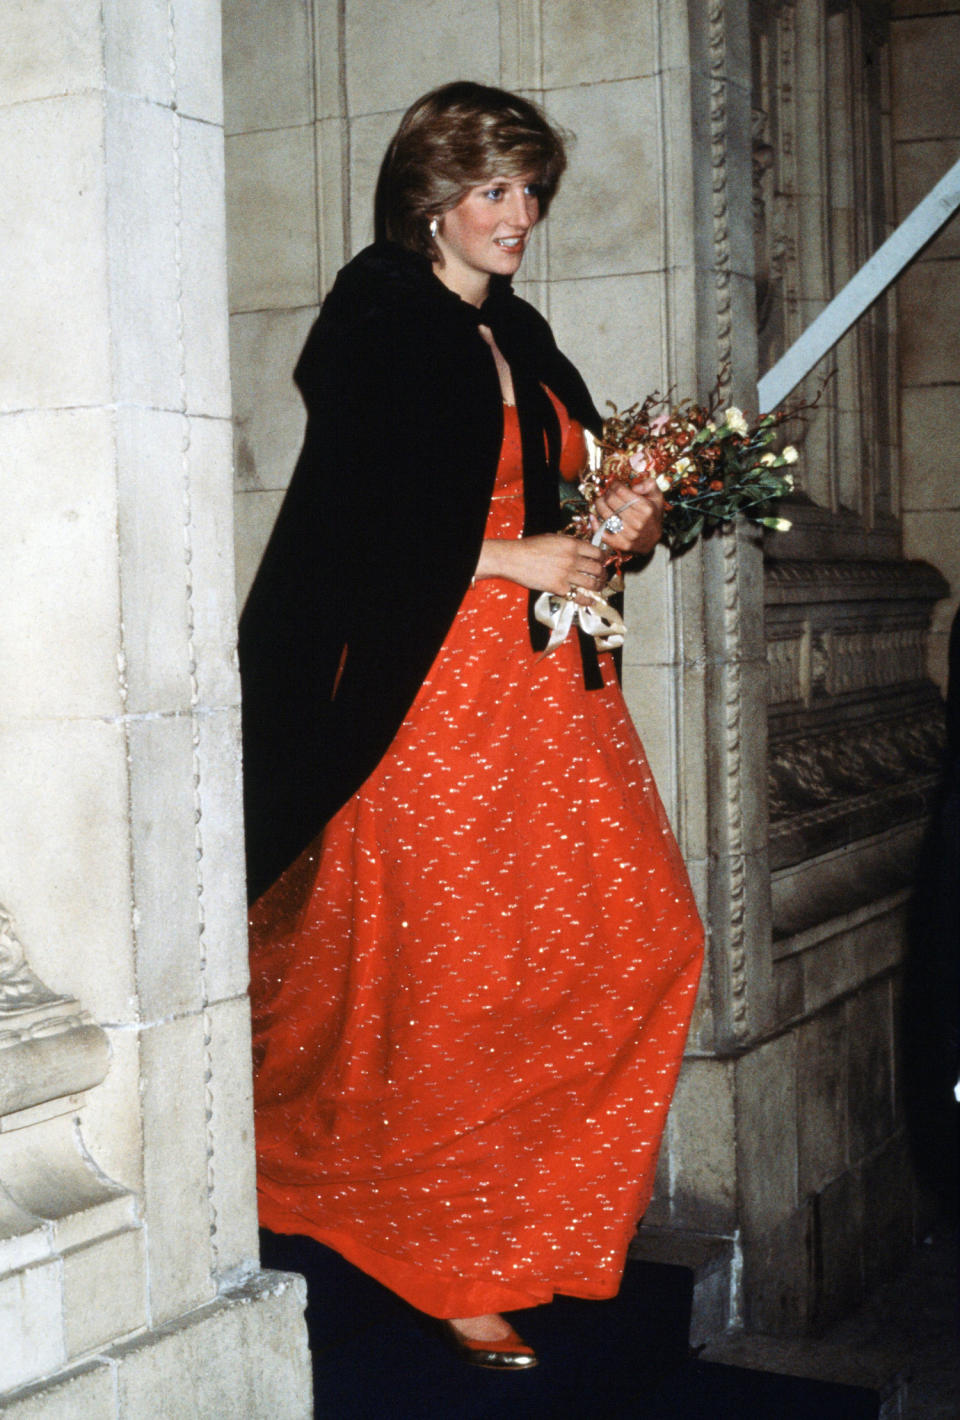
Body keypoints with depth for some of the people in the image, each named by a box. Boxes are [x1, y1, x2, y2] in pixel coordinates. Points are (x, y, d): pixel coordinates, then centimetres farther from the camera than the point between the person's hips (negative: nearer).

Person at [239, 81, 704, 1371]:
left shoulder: (519, 338, 18)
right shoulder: (377, 333, -5)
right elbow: (348, 525, -12)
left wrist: (618, 528, 5)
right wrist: (513, 560, -13)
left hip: (549, 685, 8)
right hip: (431, 692, -8)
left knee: (642, 935, 1)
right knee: (451, 980, -3)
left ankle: (539, 1227, 17)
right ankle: (450, 1268, 13)